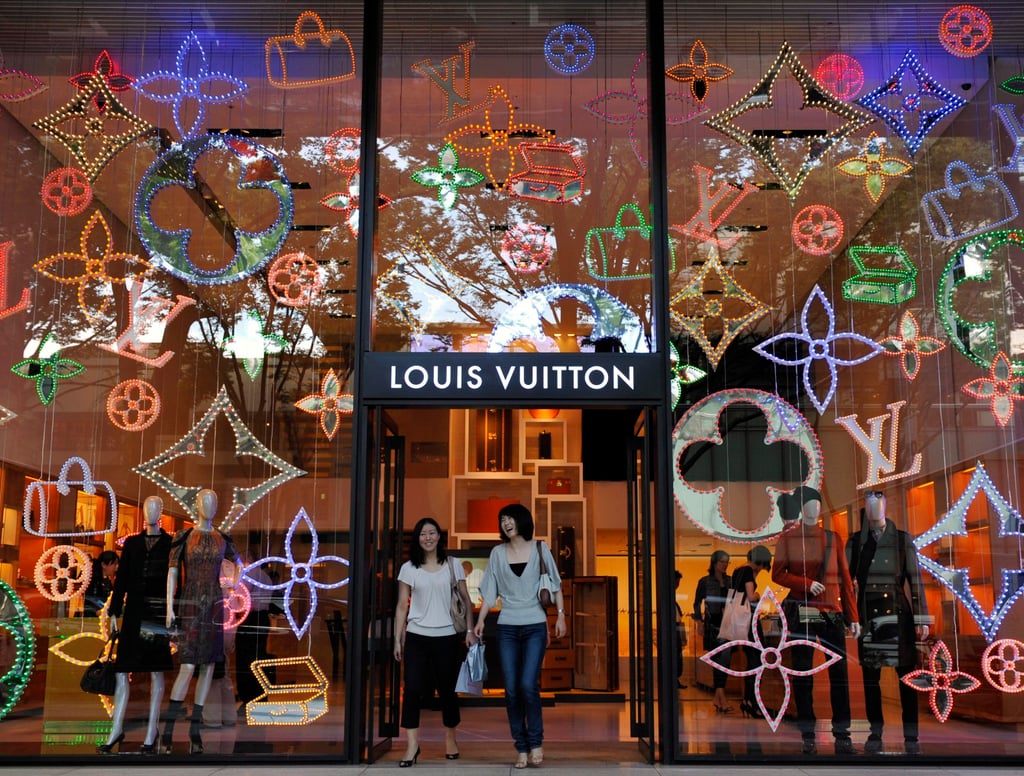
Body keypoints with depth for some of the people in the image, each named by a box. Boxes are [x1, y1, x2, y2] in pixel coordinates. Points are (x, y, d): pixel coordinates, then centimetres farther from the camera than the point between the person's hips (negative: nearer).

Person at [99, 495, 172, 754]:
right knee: (121, 670, 0)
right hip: (134, 613, 3)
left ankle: (151, 736, 6)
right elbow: (121, 580, 10)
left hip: (159, 613, -3)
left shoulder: (171, 544, 3)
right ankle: (116, 730, 10)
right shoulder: (132, 543, 11)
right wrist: (114, 612, 4)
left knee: (157, 673, 2)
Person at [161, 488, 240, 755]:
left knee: (208, 666, 2)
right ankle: (167, 731, -5)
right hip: (190, 607, -4)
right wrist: (169, 608, -13)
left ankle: (195, 730, 10)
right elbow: (172, 572, -6)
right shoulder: (182, 537, -2)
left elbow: (239, 565, 24)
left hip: (215, 607, 4)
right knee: (187, 668, -13)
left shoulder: (223, 539, 7)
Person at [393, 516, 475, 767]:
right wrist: (397, 640, 1)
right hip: (416, 637, 0)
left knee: (447, 690, 8)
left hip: (446, 636, 0)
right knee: (412, 689, -9)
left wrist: (470, 630, -1)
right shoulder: (409, 568, 4)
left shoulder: (453, 565, 4)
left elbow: (466, 599, 8)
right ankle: (412, 745, -5)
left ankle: (450, 738, 27)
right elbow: (402, 606, 5)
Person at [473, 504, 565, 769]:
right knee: (512, 690, 0)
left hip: (535, 626, -2)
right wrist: (480, 620, 0)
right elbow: (490, 590, 8)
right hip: (507, 628, 2)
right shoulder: (497, 553, 6)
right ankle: (521, 747, 9)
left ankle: (535, 741, 5)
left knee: (528, 685, -13)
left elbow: (555, 584, 6)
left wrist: (561, 615, -1)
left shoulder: (539, 549, 3)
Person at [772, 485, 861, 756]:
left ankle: (842, 736, 3)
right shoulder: (787, 538, 5)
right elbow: (777, 574, 2)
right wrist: (807, 584, -14)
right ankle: (808, 736, 9)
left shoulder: (833, 538, 10)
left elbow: (845, 579, 10)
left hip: (832, 612, 2)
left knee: (839, 673, -3)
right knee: (802, 674, 1)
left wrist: (853, 616, 5)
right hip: (801, 613, -1)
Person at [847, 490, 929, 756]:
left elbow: (915, 579, 1)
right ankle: (875, 733, 15)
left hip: (898, 613, -1)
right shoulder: (855, 542, 6)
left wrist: (922, 618, -4)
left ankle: (911, 736, 9)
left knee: (906, 676, 1)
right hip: (867, 614, 1)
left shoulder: (902, 539, 3)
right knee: (870, 676, 5)